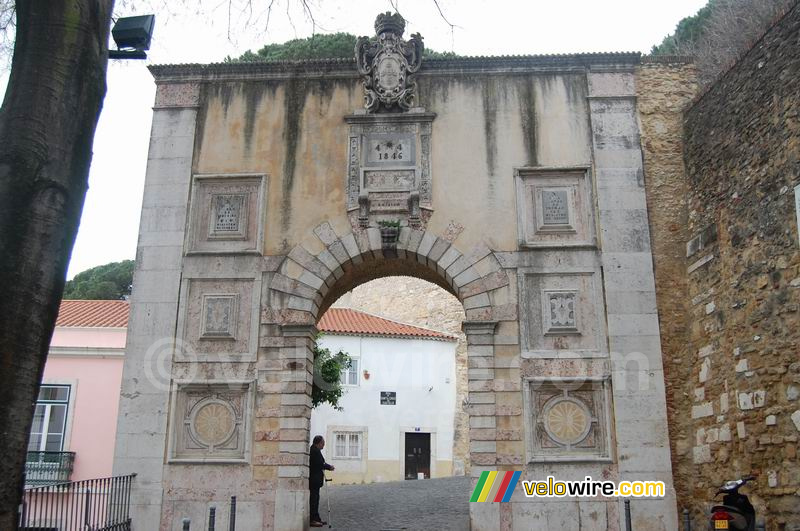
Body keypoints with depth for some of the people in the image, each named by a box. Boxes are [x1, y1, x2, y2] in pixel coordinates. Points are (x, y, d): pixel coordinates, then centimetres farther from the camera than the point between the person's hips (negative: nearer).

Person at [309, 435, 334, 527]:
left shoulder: (313, 450, 15)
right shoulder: (315, 451, -17)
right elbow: (320, 464, -20)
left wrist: (328, 466, 11)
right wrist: (329, 467, -6)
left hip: (314, 479, 11)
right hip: (314, 479, -11)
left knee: (315, 498, 14)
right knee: (314, 498, -7)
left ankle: (316, 518, 19)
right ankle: (313, 520, -4)